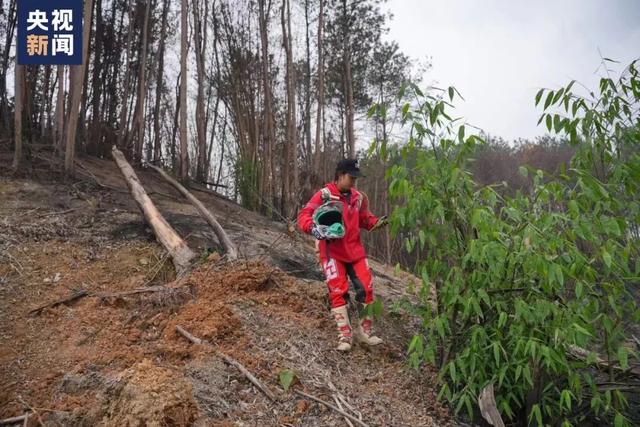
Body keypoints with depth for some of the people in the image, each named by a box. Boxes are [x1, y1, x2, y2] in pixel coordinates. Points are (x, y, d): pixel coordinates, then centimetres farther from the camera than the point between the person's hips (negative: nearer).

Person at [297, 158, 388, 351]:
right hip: (332, 252, -5)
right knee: (338, 292, -5)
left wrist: (377, 222, -3)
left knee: (366, 289, 4)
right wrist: (314, 228, -33)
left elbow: (364, 219, 17)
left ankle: (364, 331, 20)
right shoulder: (324, 195, -10)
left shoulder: (358, 197, 6)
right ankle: (345, 336, 7)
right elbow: (304, 216, -14)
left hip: (355, 250, 5)